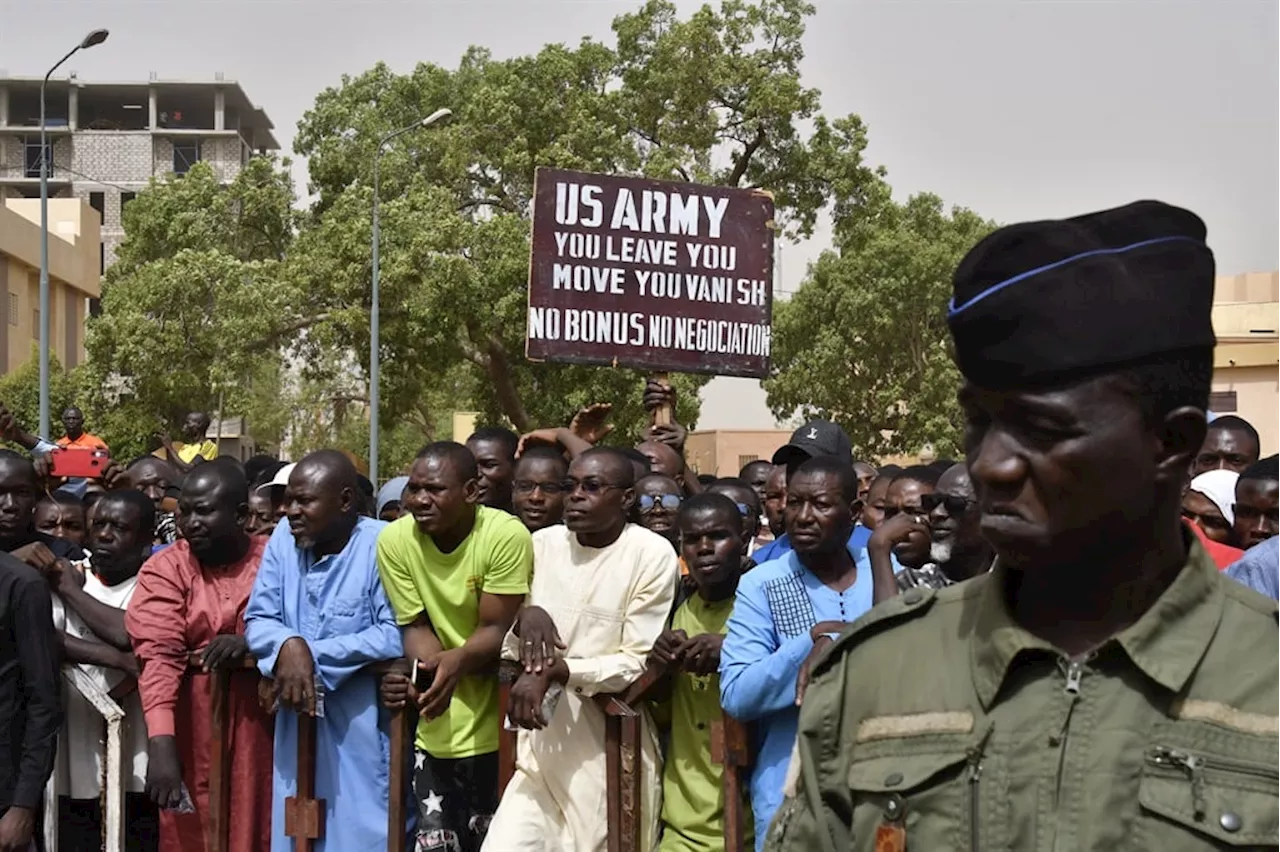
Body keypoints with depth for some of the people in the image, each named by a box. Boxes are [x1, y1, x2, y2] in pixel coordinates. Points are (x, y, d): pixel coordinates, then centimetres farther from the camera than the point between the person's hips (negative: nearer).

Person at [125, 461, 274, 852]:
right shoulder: (165, 569, -3)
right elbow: (158, 655, -15)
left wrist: (253, 643, -19)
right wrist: (161, 742, -28)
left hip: (261, 730, 1)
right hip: (193, 736, -1)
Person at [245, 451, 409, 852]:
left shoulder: (383, 544, -13)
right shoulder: (283, 538, 4)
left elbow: (395, 636, -19)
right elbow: (257, 619, 5)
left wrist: (313, 656, -15)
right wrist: (289, 645, -18)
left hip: (364, 731, -5)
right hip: (298, 726, 5)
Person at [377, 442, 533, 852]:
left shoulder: (506, 535, -18)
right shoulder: (395, 539, -8)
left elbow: (497, 630, -15)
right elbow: (415, 625, -2)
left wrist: (456, 661, -36)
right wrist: (432, 669, -24)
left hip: (495, 724, -3)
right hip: (437, 728, 3)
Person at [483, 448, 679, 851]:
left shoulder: (652, 554, -8)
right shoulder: (542, 543, 6)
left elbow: (638, 664, -10)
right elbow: (508, 649, 10)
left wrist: (557, 671, -21)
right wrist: (524, 618, -12)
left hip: (612, 751, -4)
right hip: (543, 745, 4)